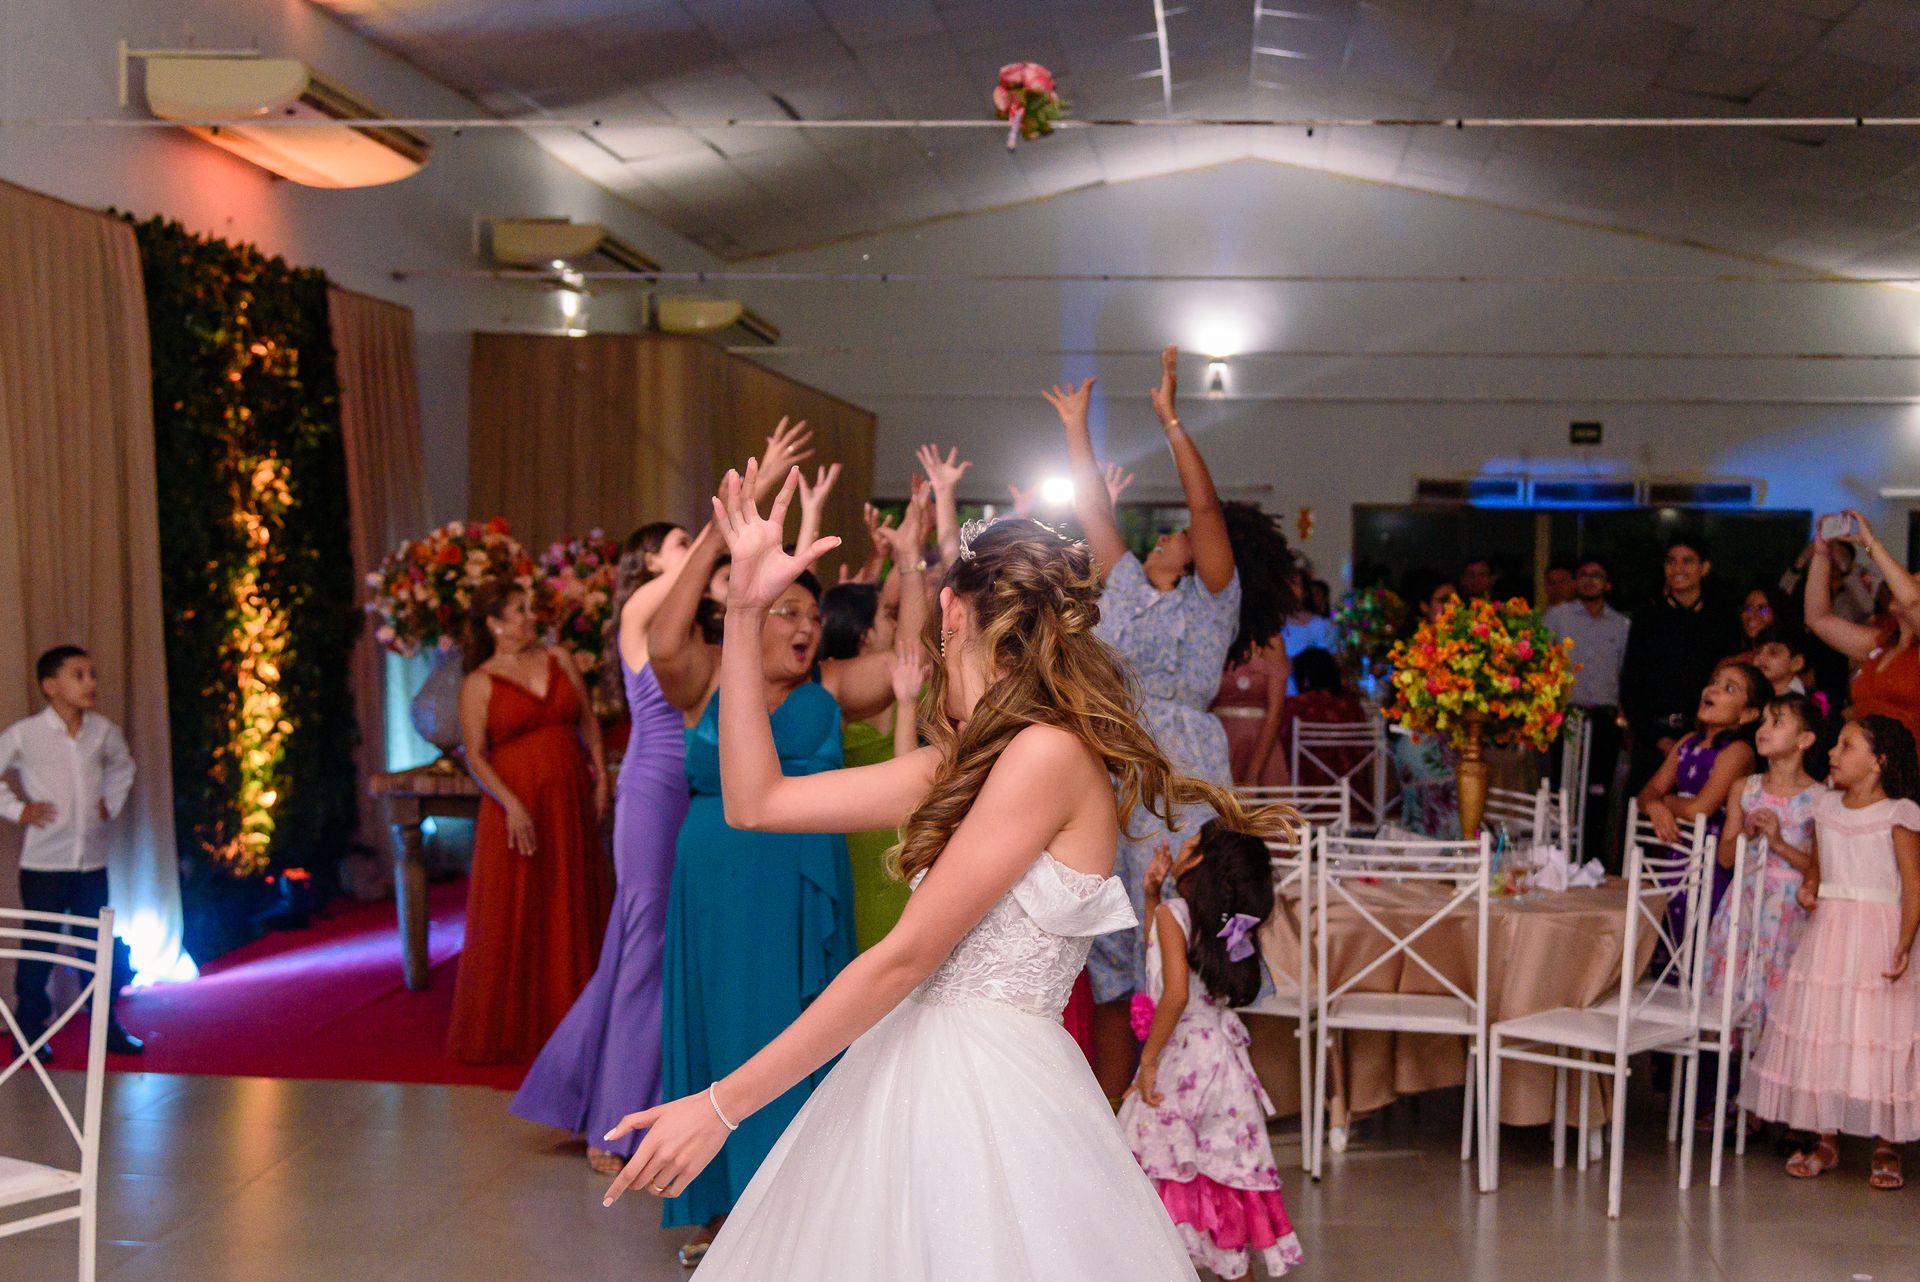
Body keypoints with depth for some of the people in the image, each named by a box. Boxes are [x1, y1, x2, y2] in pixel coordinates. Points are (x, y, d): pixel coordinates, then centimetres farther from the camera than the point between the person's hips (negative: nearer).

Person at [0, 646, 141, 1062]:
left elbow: (122, 766, 23)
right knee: (38, 950, 5)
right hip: (43, 866, -4)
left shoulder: (104, 731, 2)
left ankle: (106, 1027, 23)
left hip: (92, 863, 4)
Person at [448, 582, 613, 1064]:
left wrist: (601, 776, 2)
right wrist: (511, 806, -19)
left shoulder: (559, 662, 10)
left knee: (573, 911, 8)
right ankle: (506, 1029, 11)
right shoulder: (479, 684, -3)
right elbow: (475, 755, -8)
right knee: (514, 916, 0)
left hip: (571, 805, 4)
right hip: (516, 807, -4)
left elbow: (588, 722, 14)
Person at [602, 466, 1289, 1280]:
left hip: (990, 1089, -8)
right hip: (913, 1073, 8)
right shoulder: (969, 760, 12)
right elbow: (756, 801, 12)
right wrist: (747, 612, 10)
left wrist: (723, 1104, -13)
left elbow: (905, 957, -16)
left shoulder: (1051, 751, -14)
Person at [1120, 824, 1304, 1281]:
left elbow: (1176, 992, -27)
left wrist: (1148, 1060, -20)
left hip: (1181, 1059, -8)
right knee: (1226, 1174, 16)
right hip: (1222, 1054, 8)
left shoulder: (1173, 913, -14)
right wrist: (1151, 895, 18)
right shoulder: (1221, 924, 8)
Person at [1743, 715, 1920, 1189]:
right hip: (1828, 930, 5)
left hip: (1877, 933, -5)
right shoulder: (1826, 807, 9)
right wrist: (1809, 890, -2)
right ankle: (1825, 1140, 18)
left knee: (1878, 1036, -2)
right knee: (1820, 1032, 6)